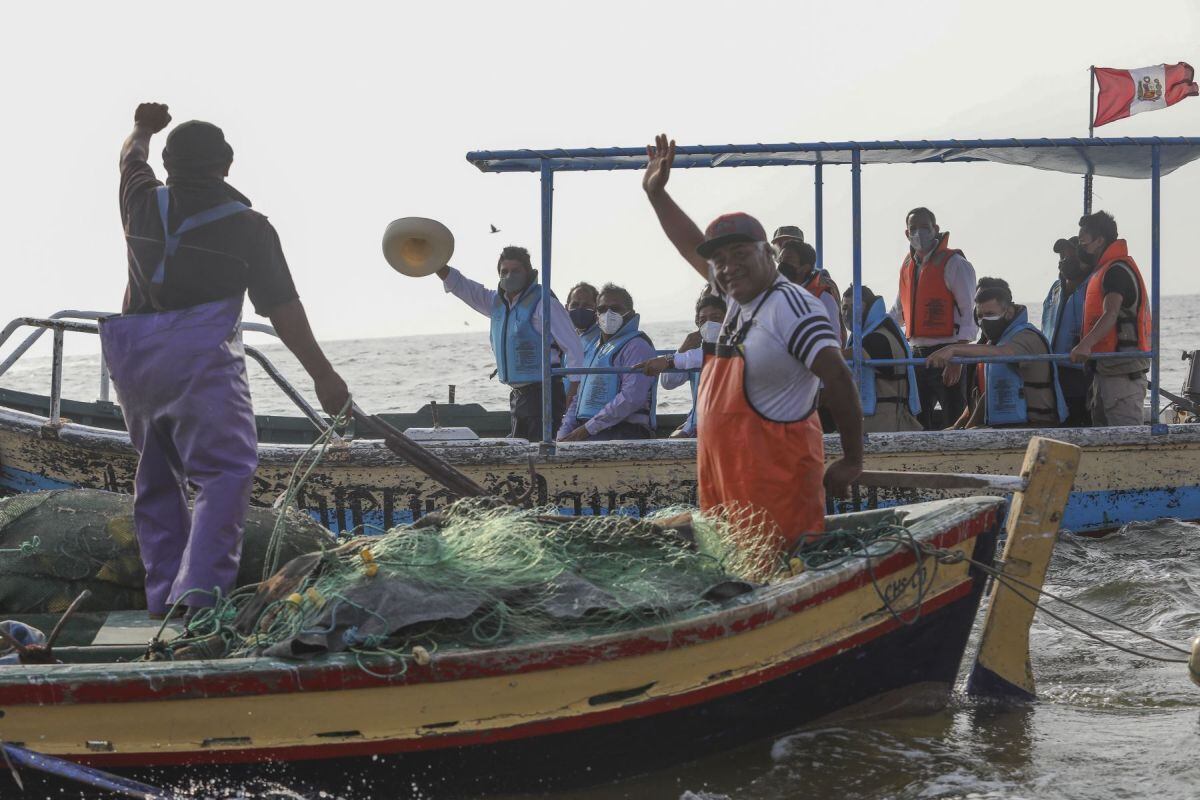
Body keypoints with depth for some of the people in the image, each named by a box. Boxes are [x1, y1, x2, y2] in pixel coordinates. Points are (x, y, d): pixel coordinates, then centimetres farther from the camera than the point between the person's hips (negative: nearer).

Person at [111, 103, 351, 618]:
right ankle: (199, 591, -24)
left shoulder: (145, 204, 10)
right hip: (200, 357, -6)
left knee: (156, 476, 15)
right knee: (226, 469, -8)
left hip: (132, 358, 6)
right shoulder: (249, 227, -1)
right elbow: (283, 309, -3)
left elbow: (131, 159, 34)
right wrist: (323, 376, 2)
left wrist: (143, 129, 57)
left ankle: (163, 595, 14)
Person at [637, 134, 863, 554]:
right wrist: (655, 192, 27)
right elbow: (692, 248, 27)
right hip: (726, 477, 9)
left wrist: (852, 462, -17)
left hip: (775, 476, -9)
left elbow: (838, 379, -19)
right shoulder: (741, 298, 14)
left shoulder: (791, 306, -14)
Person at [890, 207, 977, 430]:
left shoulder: (954, 264, -7)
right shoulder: (908, 266, 15)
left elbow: (970, 315, -12)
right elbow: (897, 312, 27)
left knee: (955, 420, -7)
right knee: (917, 422, 13)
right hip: (917, 353, 8)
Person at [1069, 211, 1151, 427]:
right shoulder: (1103, 270, 20)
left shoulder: (1117, 270, -14)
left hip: (1122, 369, -11)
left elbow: (1111, 314, -29)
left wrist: (1086, 344, -43)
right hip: (1107, 366, 11)